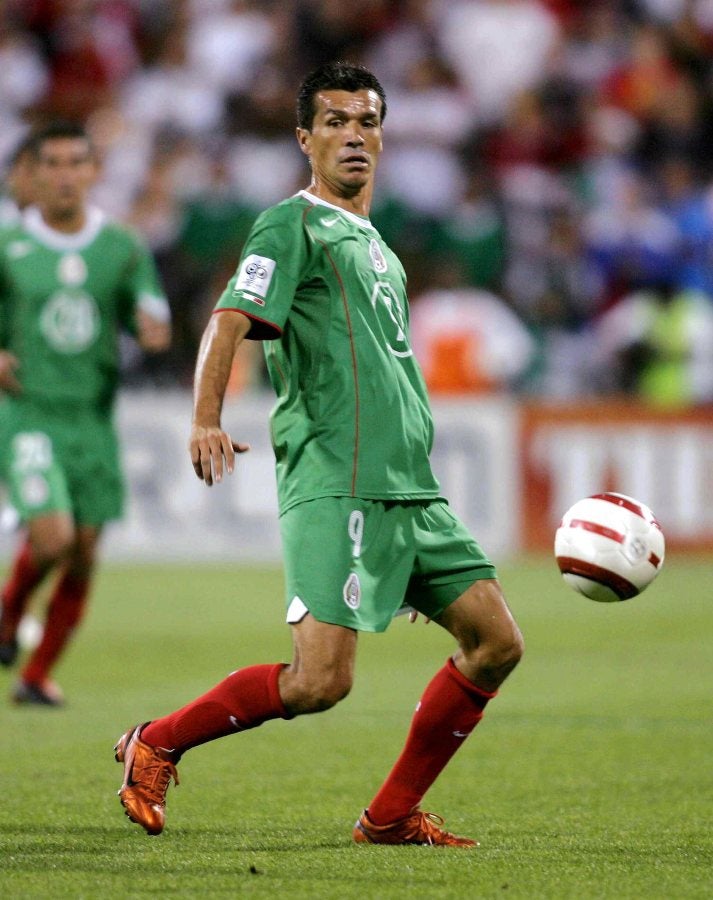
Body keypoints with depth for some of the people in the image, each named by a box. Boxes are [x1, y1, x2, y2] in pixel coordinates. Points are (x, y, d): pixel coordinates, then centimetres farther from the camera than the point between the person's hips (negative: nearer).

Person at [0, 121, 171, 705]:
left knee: (83, 556, 3)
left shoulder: (124, 249, 4)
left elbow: (149, 318, 6)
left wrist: (155, 328, -18)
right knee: (52, 537, -20)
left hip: (94, 417, 3)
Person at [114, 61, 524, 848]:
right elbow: (231, 321, -16)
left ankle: (392, 815, 10)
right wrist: (206, 420, -31)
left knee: (495, 641, 2)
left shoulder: (374, 244, 24)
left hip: (410, 488, 9)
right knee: (320, 682, -17)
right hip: (334, 487, -9)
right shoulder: (294, 225, -2)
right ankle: (156, 745, 2)